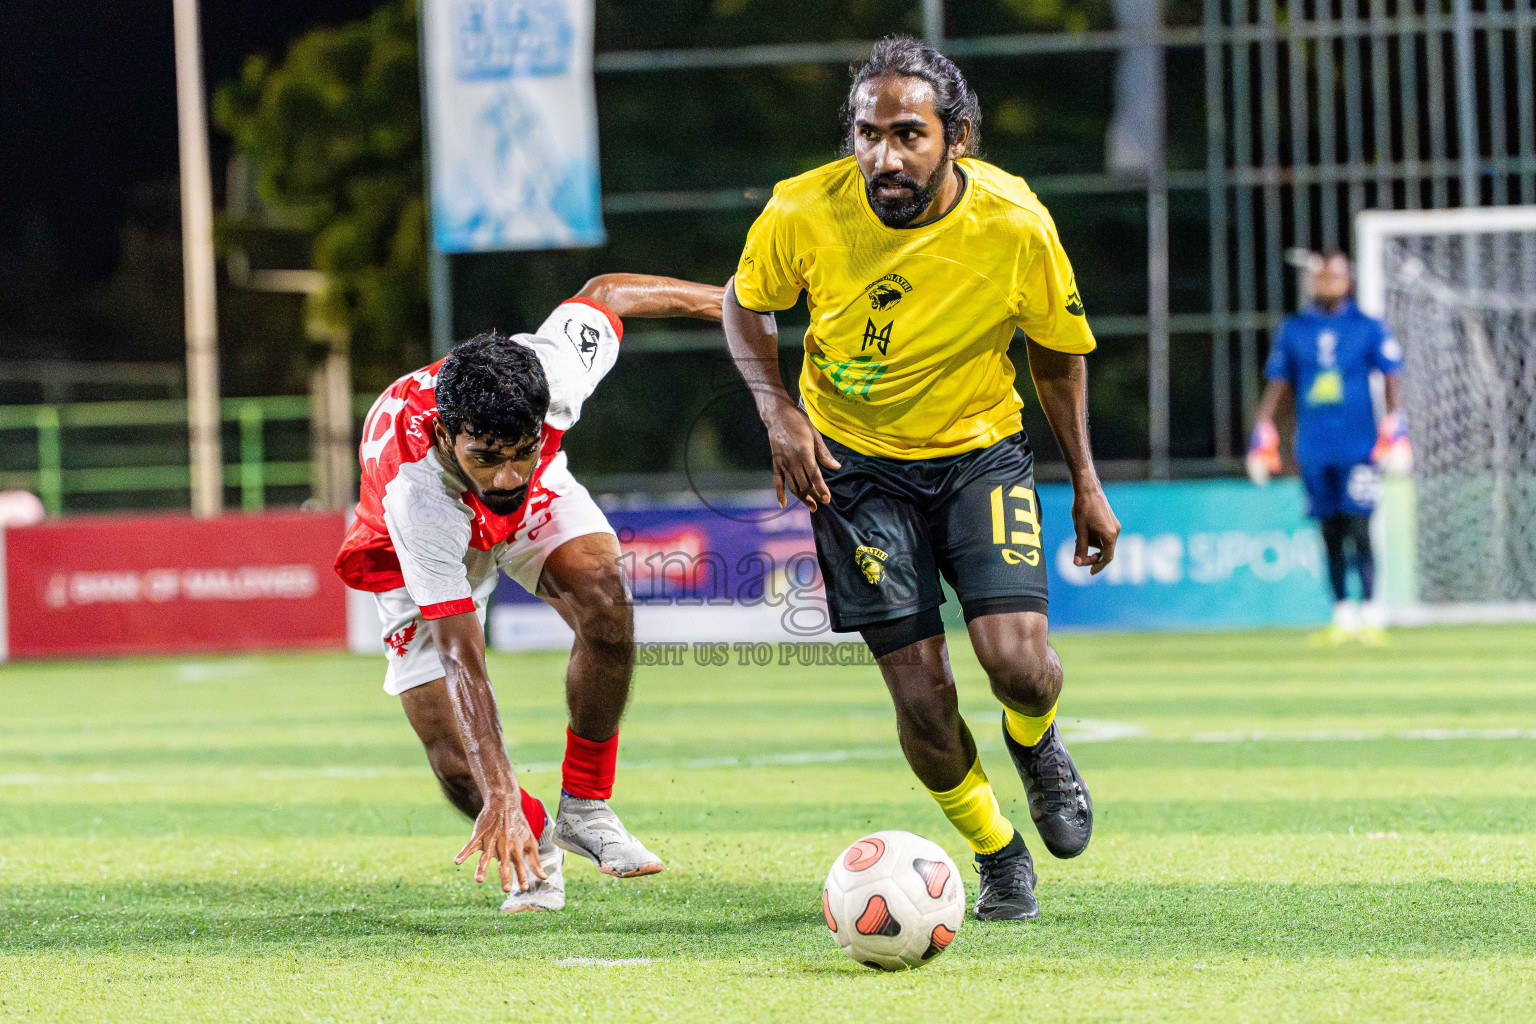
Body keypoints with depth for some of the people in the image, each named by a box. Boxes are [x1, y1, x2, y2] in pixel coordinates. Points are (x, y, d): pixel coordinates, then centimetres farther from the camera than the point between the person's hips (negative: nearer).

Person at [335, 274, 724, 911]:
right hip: (421, 550, -3)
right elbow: (460, 656, -43)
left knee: (603, 599, -29)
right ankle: (531, 845, 18)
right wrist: (500, 798, -48)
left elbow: (601, 294, -14)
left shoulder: (551, 369, -38)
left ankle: (585, 809, -12)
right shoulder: (414, 495, -45)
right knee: (456, 758, -15)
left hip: (540, 503, 3)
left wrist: (718, 300, -4)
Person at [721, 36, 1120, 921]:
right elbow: (746, 306, 2)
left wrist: (1086, 485, 3)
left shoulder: (1015, 224, -18)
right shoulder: (804, 212, -19)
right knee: (922, 699, -6)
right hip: (855, 462, 0)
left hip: (982, 451, 0)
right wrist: (778, 411, -14)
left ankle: (1035, 742, 21)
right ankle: (998, 856, 21)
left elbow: (1057, 348, 0)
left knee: (1018, 663, -18)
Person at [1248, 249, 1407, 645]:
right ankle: (1342, 616, 10)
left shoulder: (1368, 327, 4)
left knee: (1359, 530, -11)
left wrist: (1394, 430, -11)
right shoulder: (1293, 330, 11)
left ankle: (1371, 615, -9)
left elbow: (1392, 379, 1)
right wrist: (1262, 435, 4)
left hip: (1359, 448, -3)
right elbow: (1277, 386, 13)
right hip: (1314, 447, 3)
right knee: (1331, 534, 4)